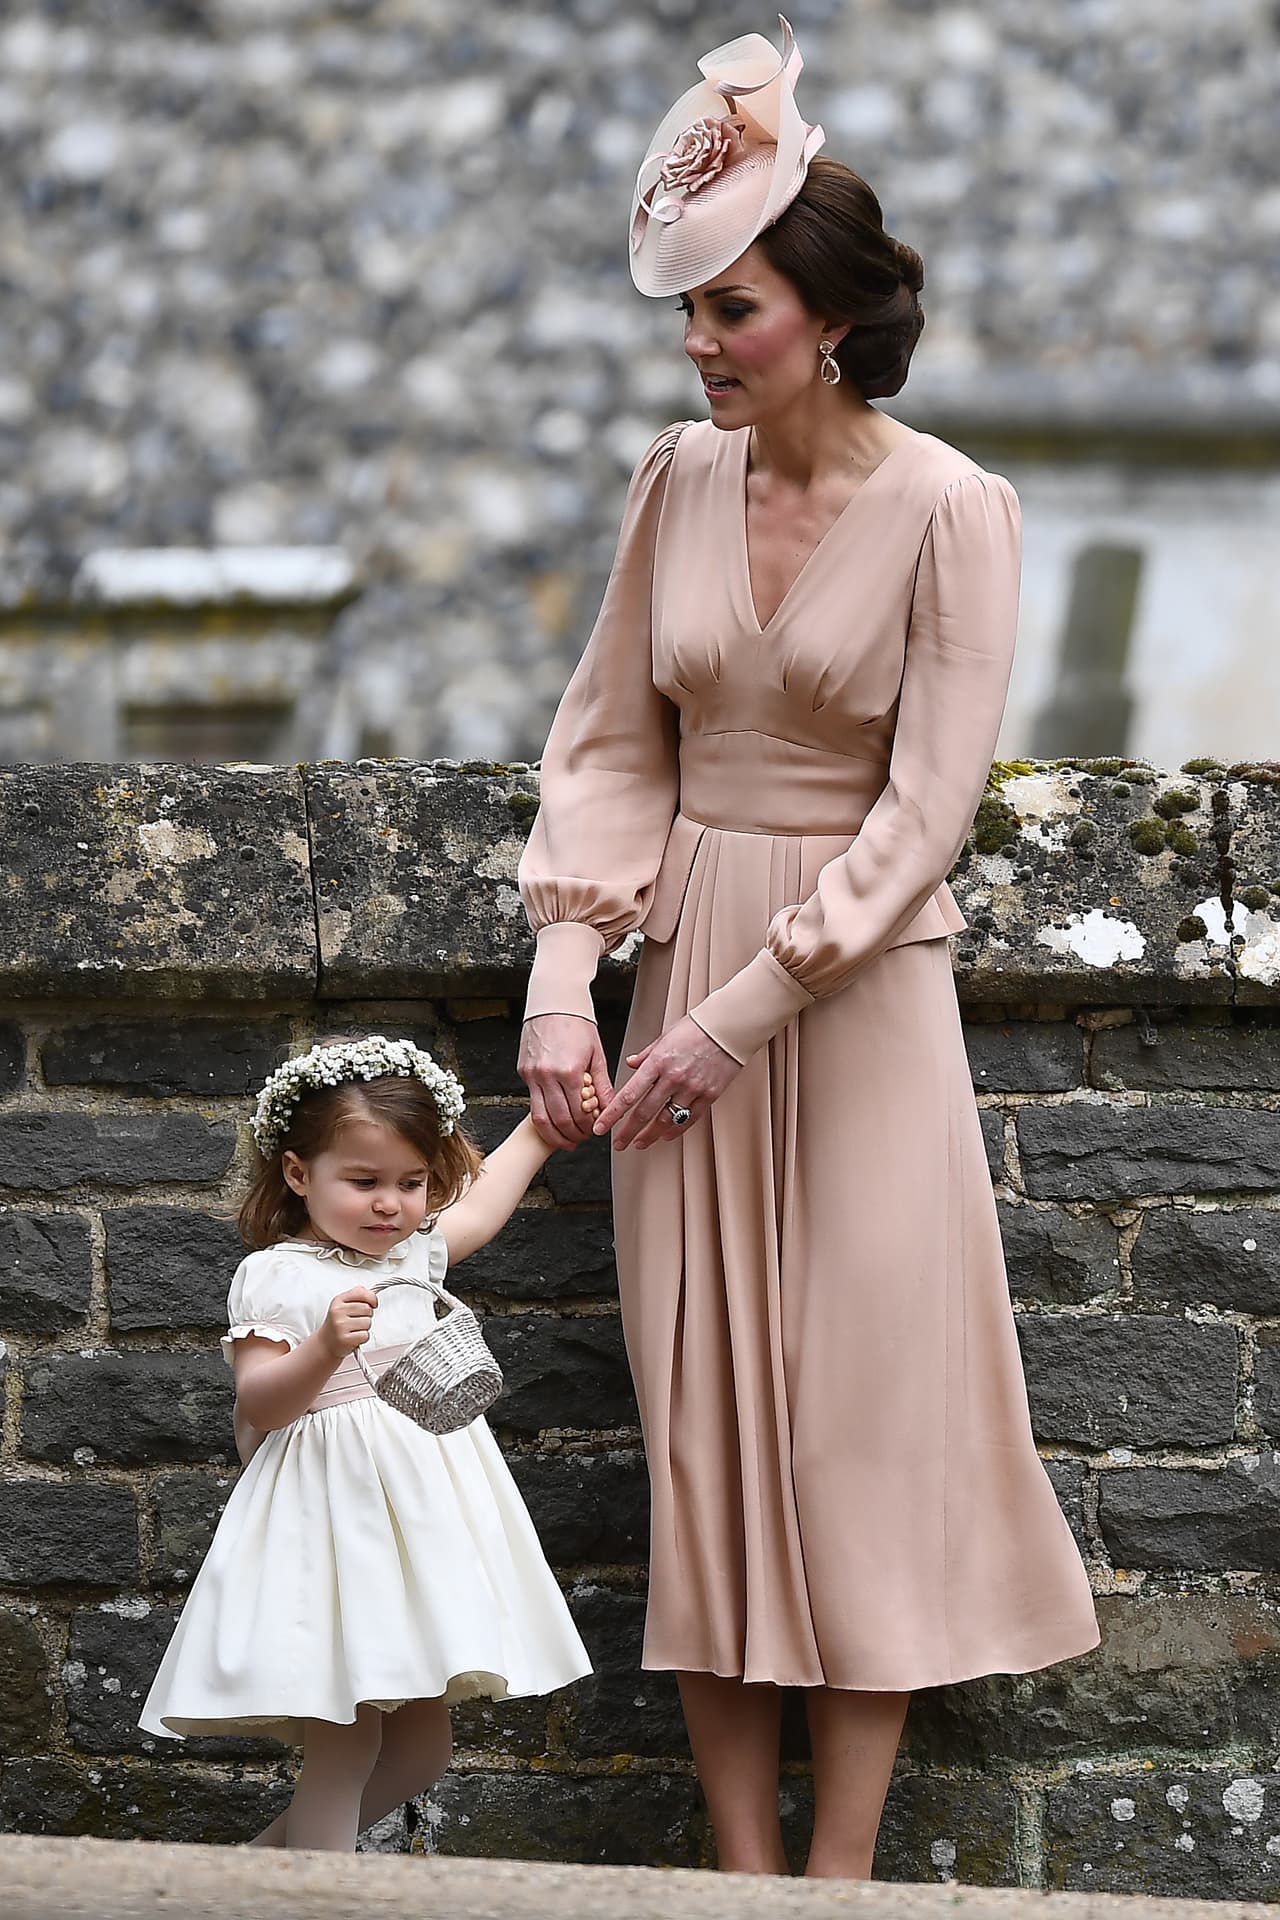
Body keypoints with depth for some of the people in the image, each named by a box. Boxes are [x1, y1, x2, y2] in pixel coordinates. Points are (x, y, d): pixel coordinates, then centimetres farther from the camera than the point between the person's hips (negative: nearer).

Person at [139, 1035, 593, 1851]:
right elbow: (258, 1405, -13)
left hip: (426, 1506, 7)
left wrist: (542, 1127, 40)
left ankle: (280, 1847, 24)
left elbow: (482, 1202, 33)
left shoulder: (414, 1251, 13)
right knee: (344, 1745, -10)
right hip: (335, 1511, -7)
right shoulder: (278, 1277, -7)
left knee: (422, 1747, 9)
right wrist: (323, 1349, -29)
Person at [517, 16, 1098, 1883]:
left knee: (865, 1418, -1)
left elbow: (923, 812, -14)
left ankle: (842, 1873, 4)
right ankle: (742, 1871, 10)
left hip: (860, 983, -5)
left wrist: (744, 1015, -16)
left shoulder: (950, 510, -12)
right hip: (685, 961, 5)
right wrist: (563, 977, -4)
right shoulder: (681, 478, 2)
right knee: (704, 1422, 4)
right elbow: (611, 740, 7)